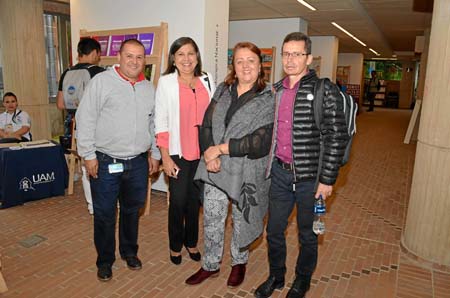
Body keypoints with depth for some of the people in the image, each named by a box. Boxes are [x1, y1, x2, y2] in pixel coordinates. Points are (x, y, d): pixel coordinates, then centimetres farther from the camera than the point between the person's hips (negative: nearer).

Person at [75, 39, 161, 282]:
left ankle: (129, 251, 38)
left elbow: (154, 124, 16)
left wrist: (155, 153, 14)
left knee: (132, 210, 18)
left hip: (138, 163, 4)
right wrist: (88, 154, -9)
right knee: (104, 214, 8)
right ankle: (105, 261, 28)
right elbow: (85, 119, -7)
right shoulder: (101, 81, -5)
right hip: (105, 162, -4)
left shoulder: (149, 88, 9)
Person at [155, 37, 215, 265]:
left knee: (195, 199, 12)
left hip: (202, 152, 3)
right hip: (177, 152, -2)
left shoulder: (207, 81, 6)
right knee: (178, 201, 4)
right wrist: (165, 157, -8)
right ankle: (175, 246, 26)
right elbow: (160, 121, -4)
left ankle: (191, 242, 33)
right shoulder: (166, 82, -2)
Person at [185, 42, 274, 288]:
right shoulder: (222, 91, 6)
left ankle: (239, 262, 42)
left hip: (246, 173, -3)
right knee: (211, 220, 13)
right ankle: (210, 265, 36)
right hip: (215, 169, 4)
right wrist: (209, 154, -15)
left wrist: (221, 148, -17)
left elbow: (261, 142, -18)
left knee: (241, 221, 16)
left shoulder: (268, 99, -9)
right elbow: (206, 125, 2)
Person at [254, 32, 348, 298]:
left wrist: (327, 179, -14)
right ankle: (276, 277, 39)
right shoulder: (276, 91, 8)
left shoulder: (325, 91, -10)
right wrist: (268, 166, 15)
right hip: (279, 173, 5)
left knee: (307, 234, 14)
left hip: (309, 177, -4)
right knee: (275, 230, 15)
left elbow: (337, 138, -12)